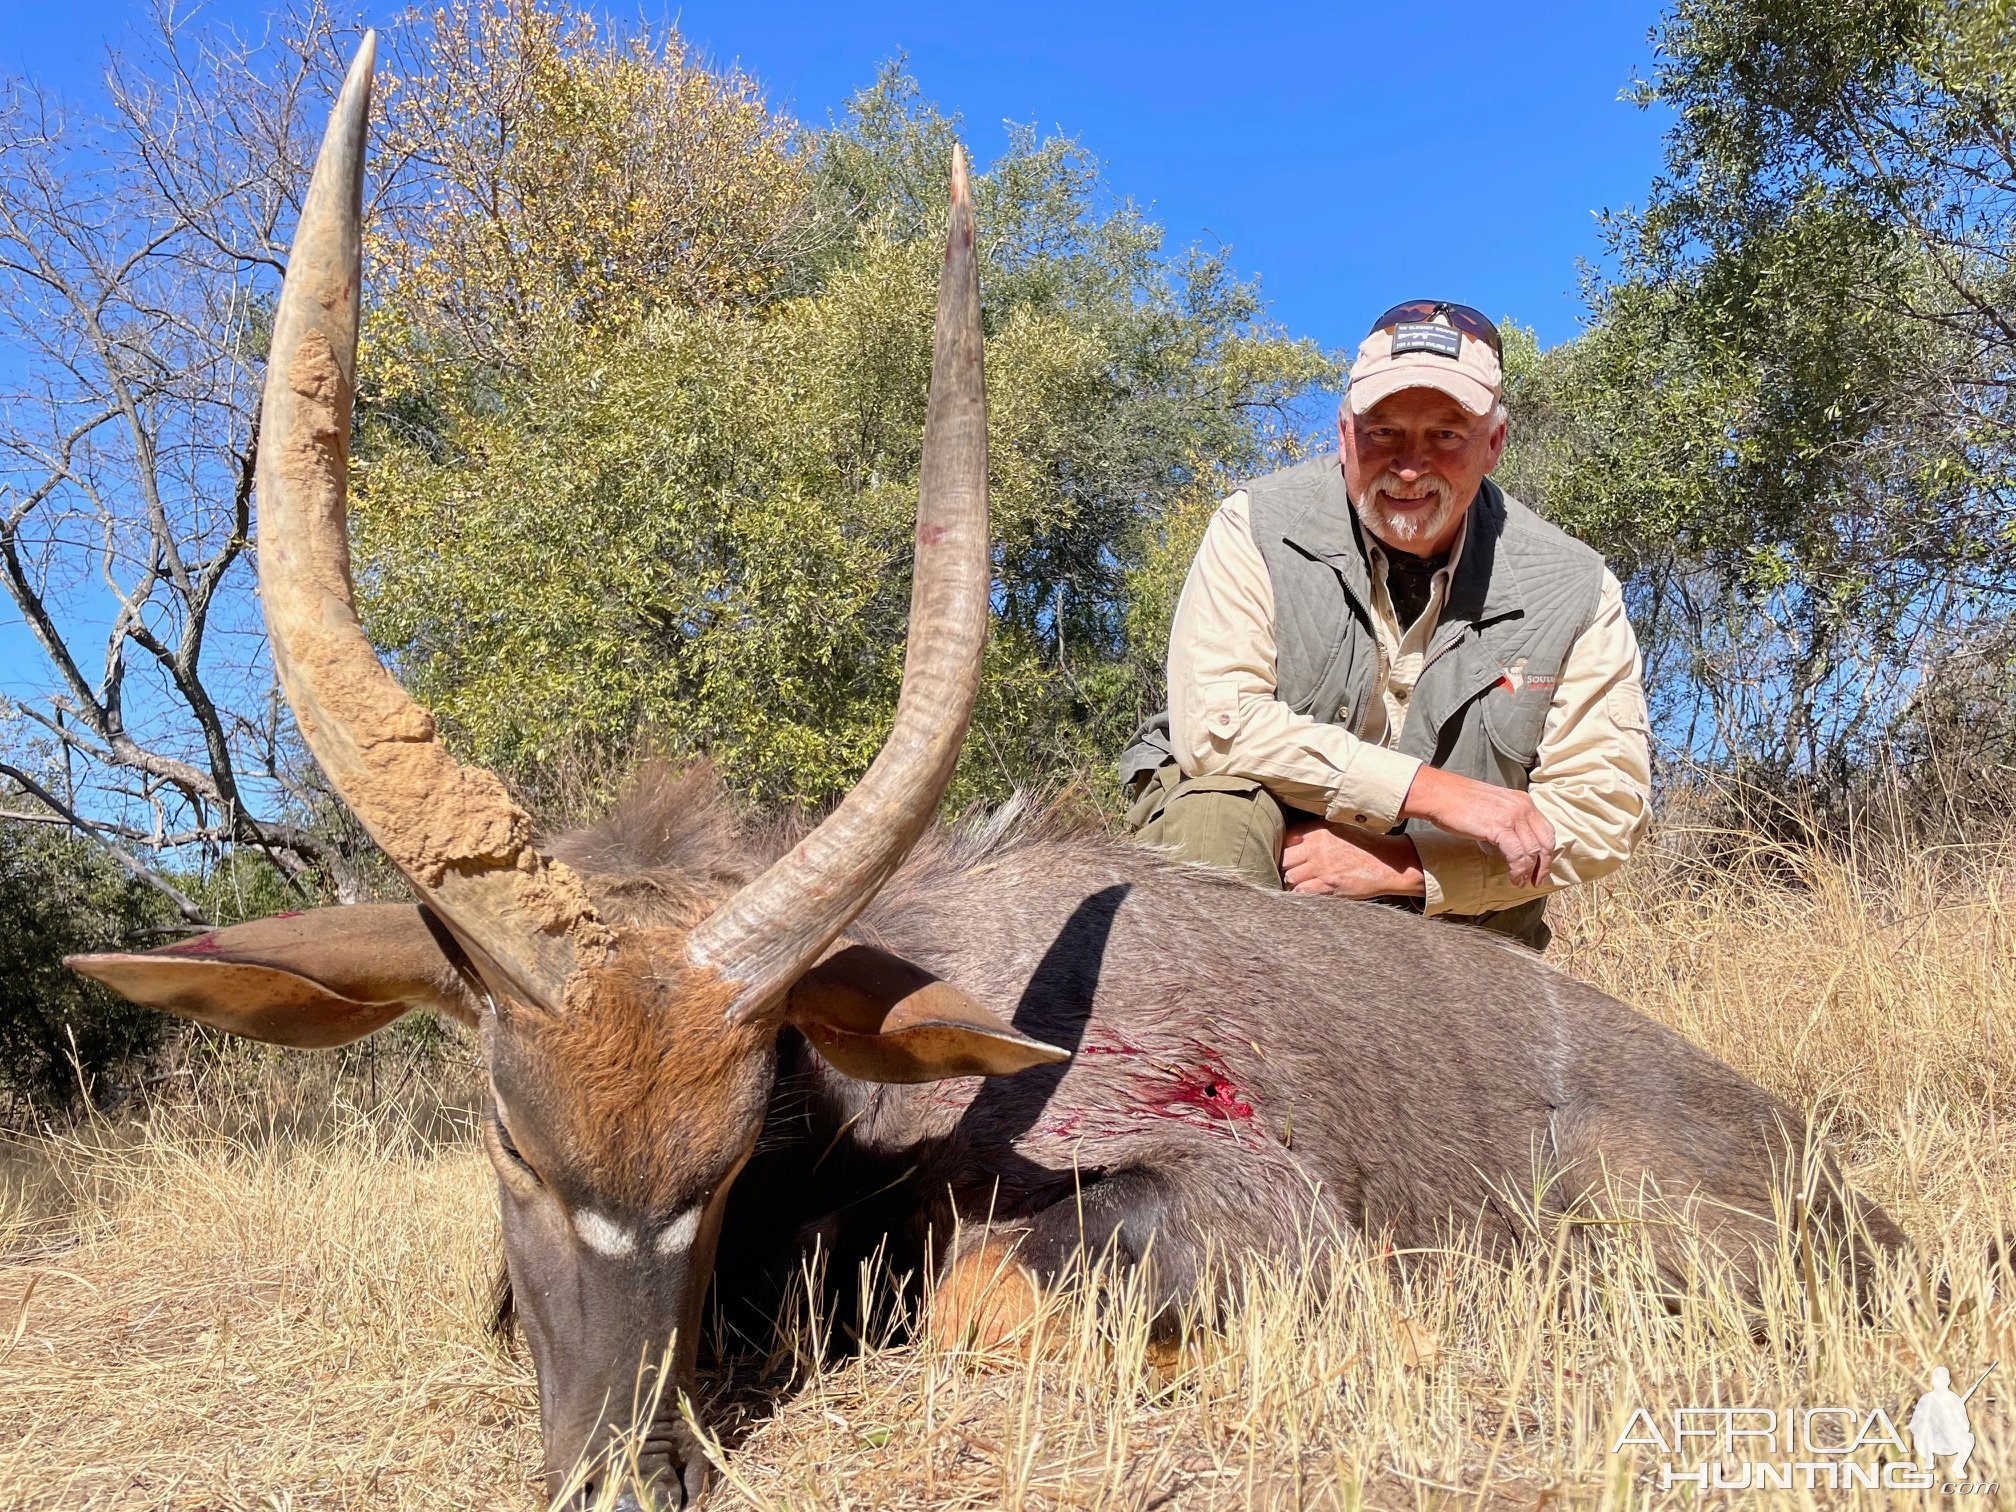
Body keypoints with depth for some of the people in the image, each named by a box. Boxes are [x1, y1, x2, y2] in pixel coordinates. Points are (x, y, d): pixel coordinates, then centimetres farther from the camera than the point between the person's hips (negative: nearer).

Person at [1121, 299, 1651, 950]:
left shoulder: (1573, 587, -6)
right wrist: (1438, 792, -26)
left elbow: (1606, 807, -9)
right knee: (1216, 814, -31)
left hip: (1437, 899, 2)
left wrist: (1398, 865, -22)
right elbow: (1213, 723, -23)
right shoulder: (1256, 529, -11)